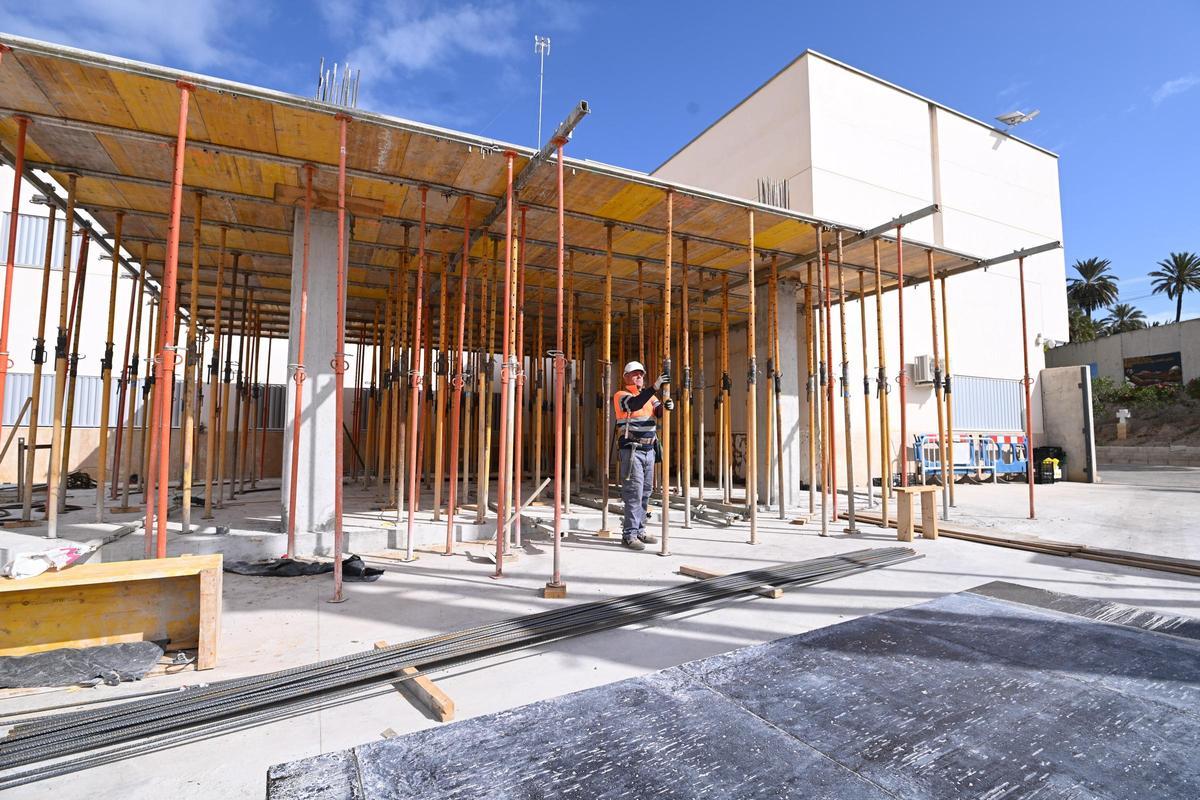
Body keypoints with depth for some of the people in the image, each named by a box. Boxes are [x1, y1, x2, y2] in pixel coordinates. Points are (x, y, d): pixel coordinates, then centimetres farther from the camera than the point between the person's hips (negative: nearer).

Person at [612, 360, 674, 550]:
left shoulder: (649, 395, 15)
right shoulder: (621, 395, -3)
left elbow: (658, 411, -3)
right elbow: (634, 404, -26)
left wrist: (666, 406, -26)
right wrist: (655, 387, -35)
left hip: (649, 450, 7)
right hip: (631, 450, -7)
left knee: (645, 492, 11)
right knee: (634, 492, -9)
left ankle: (639, 530, 21)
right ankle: (629, 534, -3)